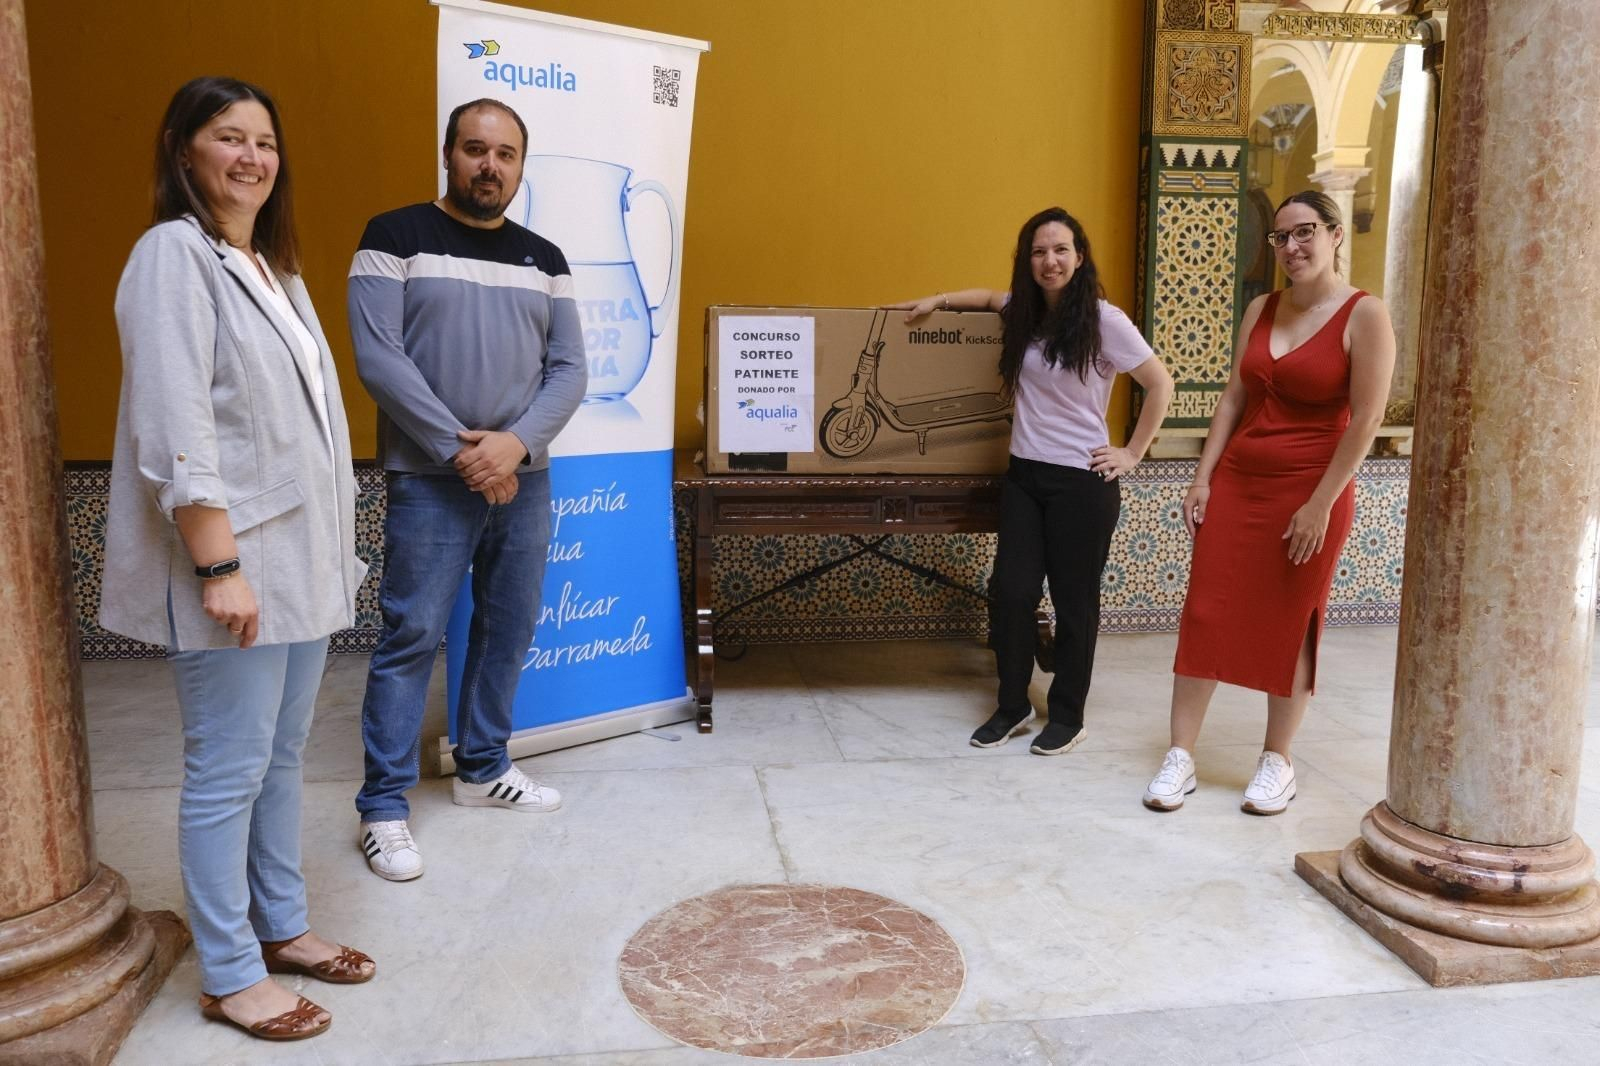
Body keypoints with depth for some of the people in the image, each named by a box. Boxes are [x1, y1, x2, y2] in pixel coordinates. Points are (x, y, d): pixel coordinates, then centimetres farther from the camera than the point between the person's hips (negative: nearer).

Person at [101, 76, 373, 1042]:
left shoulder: (275, 265, 16)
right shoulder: (174, 256, -9)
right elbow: (175, 429, -17)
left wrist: (334, 551, 16)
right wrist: (219, 565, -20)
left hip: (303, 556, 8)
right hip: (233, 561, -8)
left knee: (284, 755, 15)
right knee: (229, 771, 0)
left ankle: (281, 927, 29)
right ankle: (230, 975, 14)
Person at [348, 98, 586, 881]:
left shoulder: (543, 259, 11)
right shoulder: (396, 237, -2)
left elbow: (569, 369, 5)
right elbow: (377, 356, -11)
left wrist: (515, 443, -12)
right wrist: (460, 449, -15)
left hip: (525, 479, 5)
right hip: (429, 482, -5)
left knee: (509, 627, 12)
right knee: (411, 637, -2)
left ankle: (482, 767, 30)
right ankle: (383, 806, 9)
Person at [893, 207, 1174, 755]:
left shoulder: (1103, 320, -10)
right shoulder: (1024, 313, 7)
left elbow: (1160, 385, -5)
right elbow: (991, 296, 30)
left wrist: (1132, 453, -6)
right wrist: (939, 300, 16)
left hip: (1082, 481, -5)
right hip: (1024, 474, 5)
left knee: (1074, 601, 6)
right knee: (1010, 592, 3)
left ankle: (1067, 717, 21)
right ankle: (1012, 704, 22)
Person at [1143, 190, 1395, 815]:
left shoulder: (1364, 316, -8)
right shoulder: (1261, 309, 9)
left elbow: (1366, 420, -12)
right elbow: (1234, 398, 9)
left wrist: (1321, 504, -16)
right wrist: (1202, 478, 3)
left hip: (1309, 493, -5)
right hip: (1235, 483, 5)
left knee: (1290, 628, 6)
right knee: (1203, 615, 2)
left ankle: (1278, 762, 22)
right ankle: (1180, 757, 11)